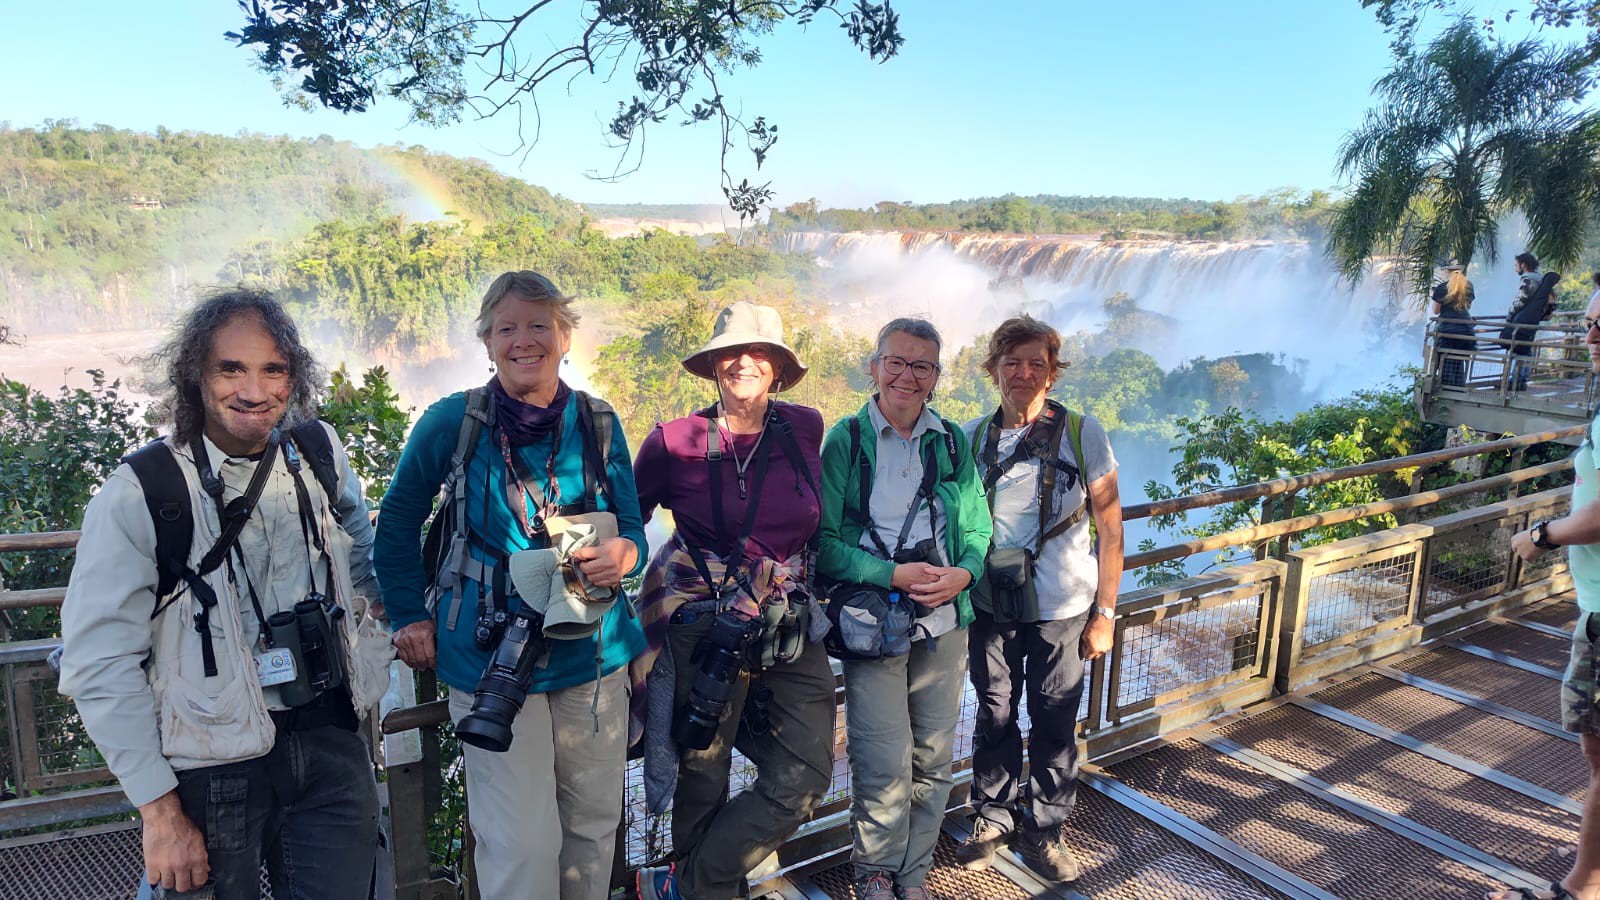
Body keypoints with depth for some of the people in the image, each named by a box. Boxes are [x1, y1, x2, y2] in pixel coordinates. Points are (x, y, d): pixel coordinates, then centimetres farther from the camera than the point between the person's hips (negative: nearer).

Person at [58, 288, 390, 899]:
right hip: (211, 766, -3)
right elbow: (100, 665, -12)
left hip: (329, 741, 4)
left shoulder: (318, 451, -1)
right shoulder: (137, 494, -13)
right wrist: (160, 812, -11)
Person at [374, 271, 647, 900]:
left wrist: (623, 554, -15)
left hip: (593, 655, 3)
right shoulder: (453, 421, -5)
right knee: (521, 846, -2)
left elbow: (632, 529, 8)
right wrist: (410, 615, 2)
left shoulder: (598, 424, 3)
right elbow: (399, 519, 7)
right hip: (489, 660, -3)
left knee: (595, 825, 16)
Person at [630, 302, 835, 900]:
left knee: (804, 776, -2)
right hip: (703, 627, -3)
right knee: (703, 774, 9)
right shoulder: (675, 441, -6)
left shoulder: (806, 429, 1)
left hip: (790, 627, 3)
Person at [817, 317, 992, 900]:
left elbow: (978, 526, 12)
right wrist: (894, 575, -18)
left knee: (934, 759, 10)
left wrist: (965, 573, -9)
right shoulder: (845, 439, -4)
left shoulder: (953, 442, 8)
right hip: (871, 622, -4)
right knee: (885, 763, -5)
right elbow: (824, 541, -7)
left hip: (945, 621, 4)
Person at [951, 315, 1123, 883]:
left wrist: (1105, 613, -5)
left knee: (1055, 722, 9)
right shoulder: (972, 437, 1)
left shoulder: (1082, 433, -5)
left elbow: (1110, 526, -3)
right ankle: (993, 816, 32)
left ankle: (1044, 827, 28)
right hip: (990, 605, 2)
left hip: (1061, 608, -2)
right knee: (994, 715, 13)